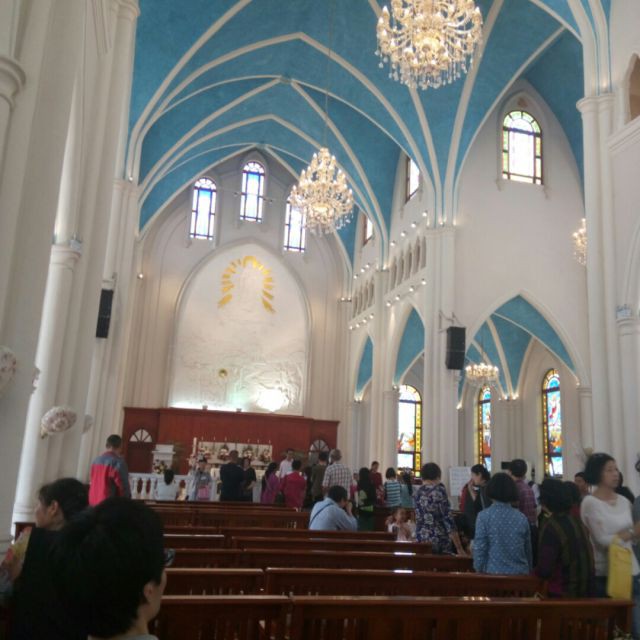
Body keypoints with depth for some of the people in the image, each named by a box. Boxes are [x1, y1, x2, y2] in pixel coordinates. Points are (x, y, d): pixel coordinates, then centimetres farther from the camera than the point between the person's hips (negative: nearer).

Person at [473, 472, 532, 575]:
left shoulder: (484, 516, -9)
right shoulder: (522, 517, 2)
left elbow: (479, 548, -9)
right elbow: (528, 550, 10)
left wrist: (479, 570, 2)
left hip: (494, 572, -3)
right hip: (520, 572, 3)